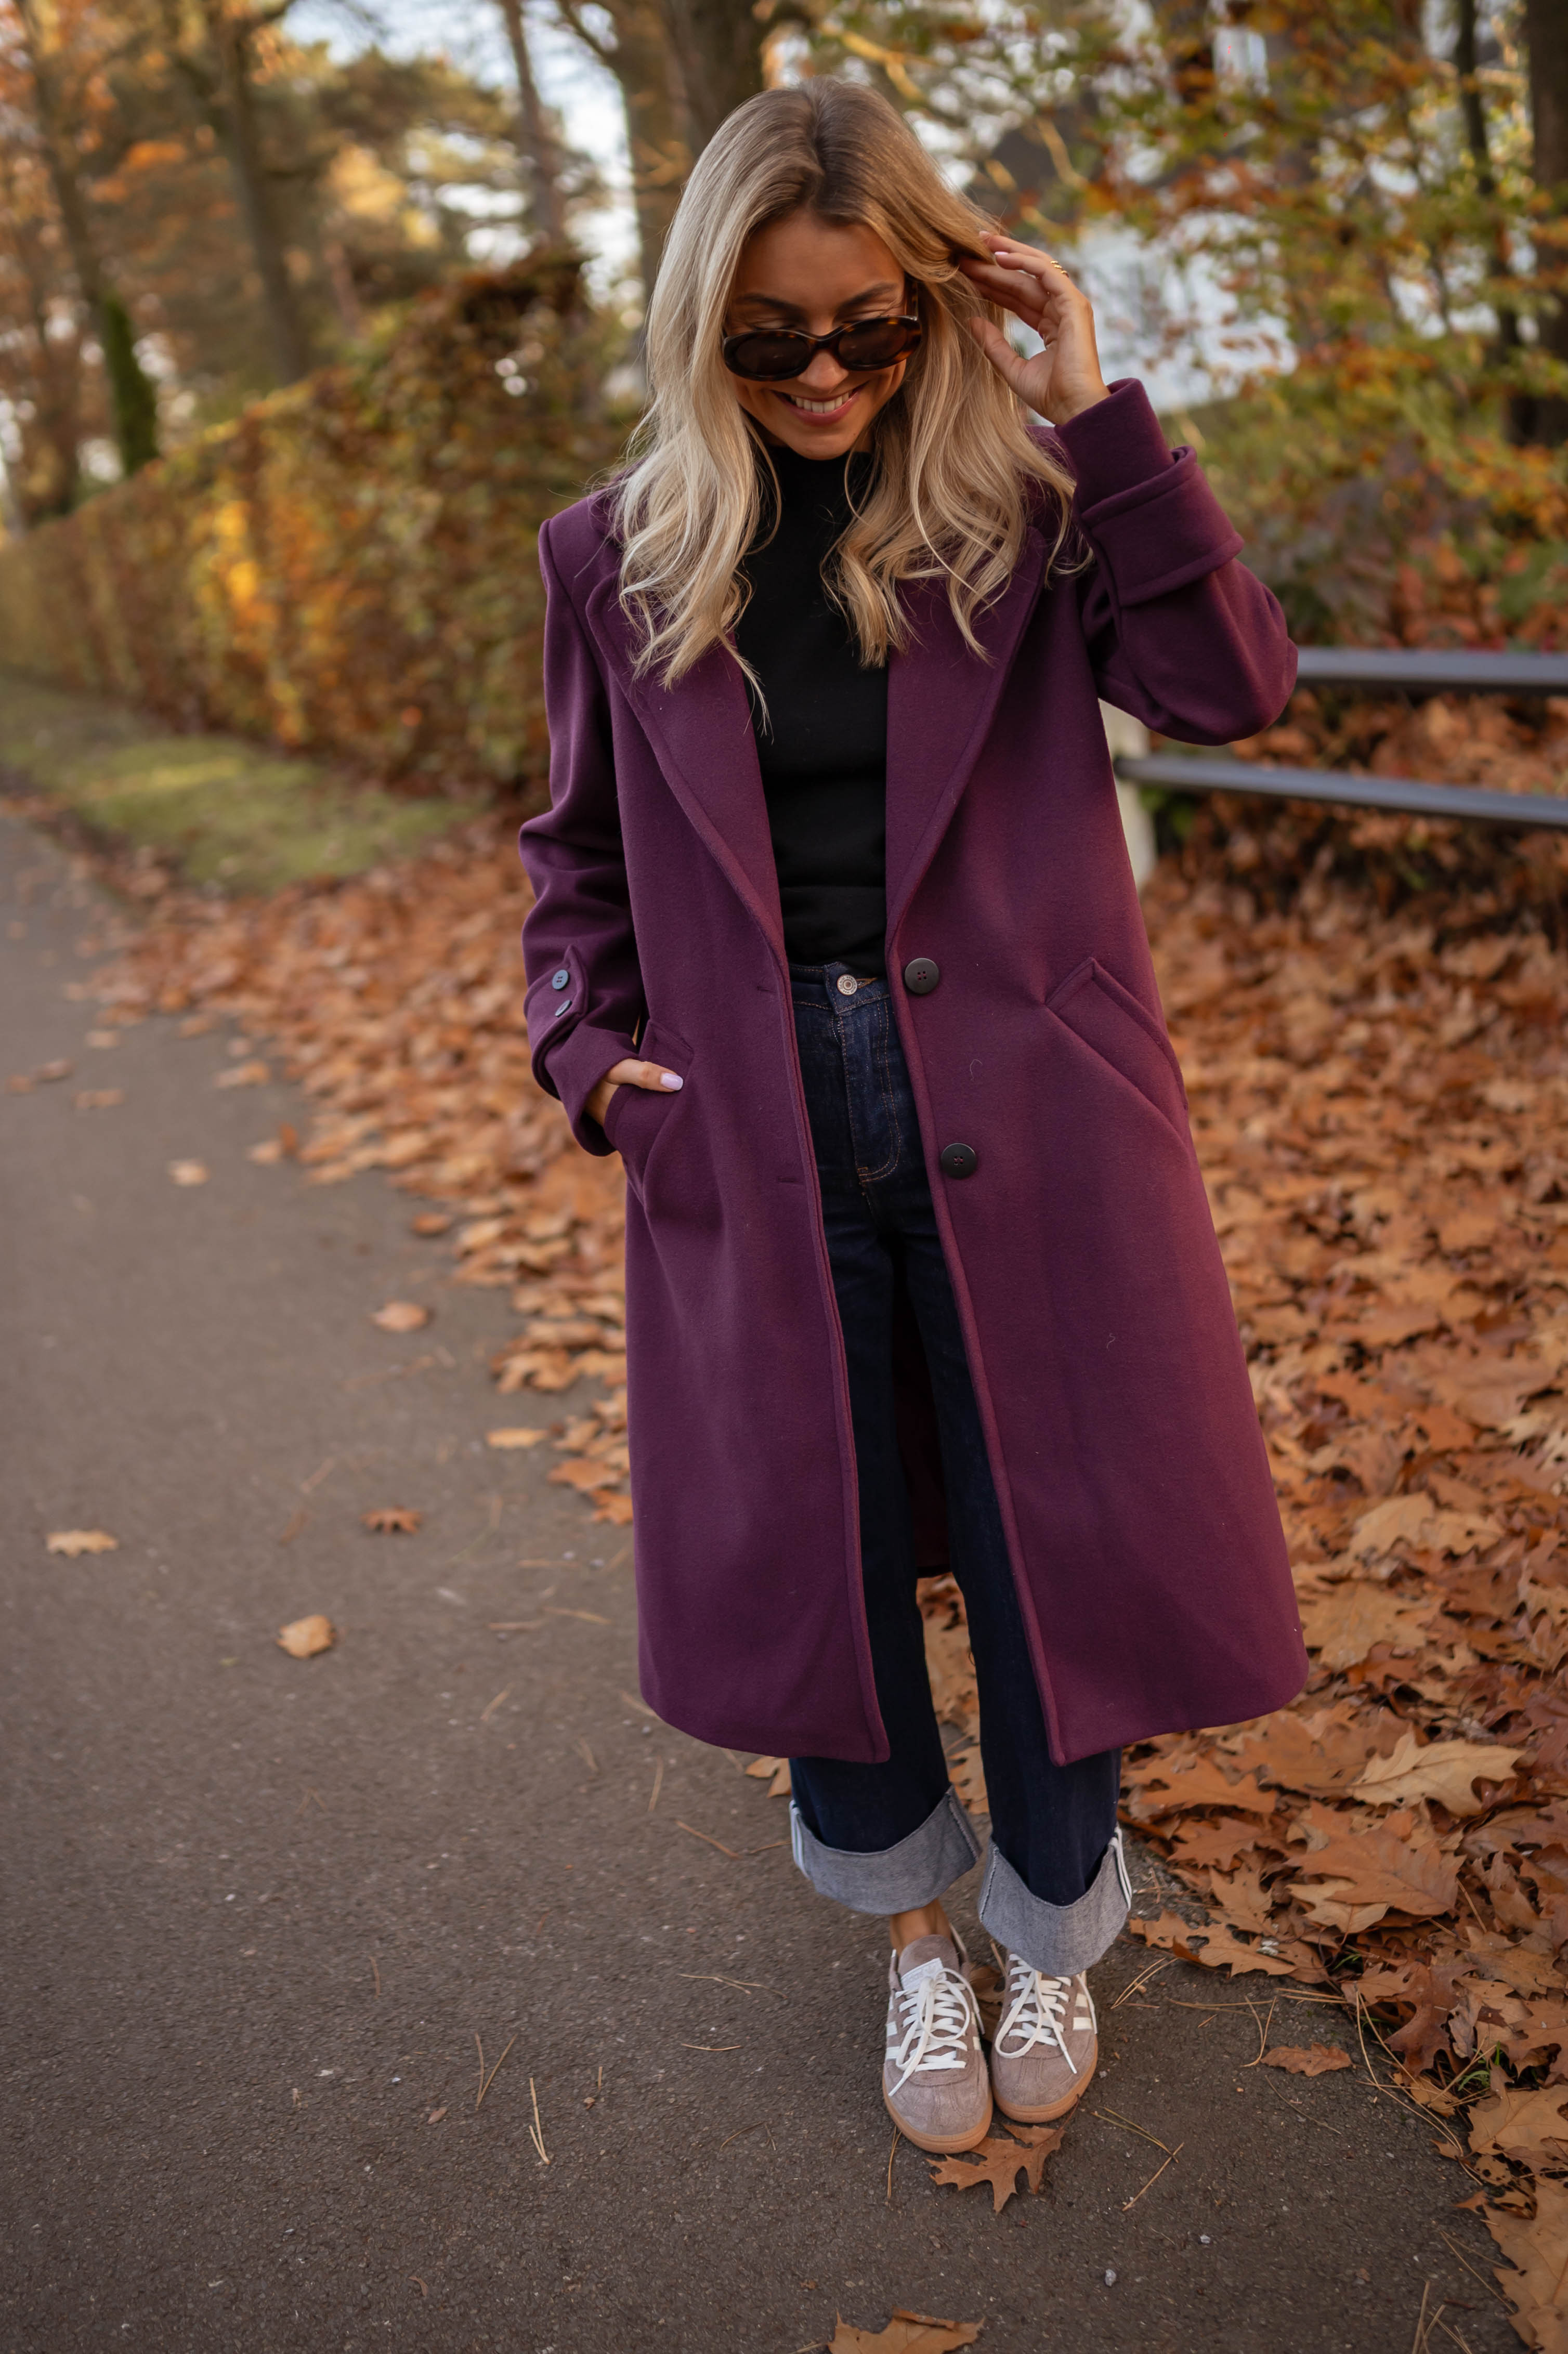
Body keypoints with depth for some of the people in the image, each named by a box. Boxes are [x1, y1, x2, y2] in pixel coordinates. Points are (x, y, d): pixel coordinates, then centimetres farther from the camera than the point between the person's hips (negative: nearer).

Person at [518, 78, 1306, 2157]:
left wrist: (1096, 414, -13)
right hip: (758, 1146, 2)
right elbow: (581, 849, 13)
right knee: (811, 1564, 12)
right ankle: (912, 1927, 40)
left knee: (1054, 1546, 9)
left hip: (1019, 1123, -1)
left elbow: (1231, 684, -12)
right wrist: (591, 1047, -2)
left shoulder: (1020, 503, 1)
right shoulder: (622, 557, 4)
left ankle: (1052, 1932, 38)